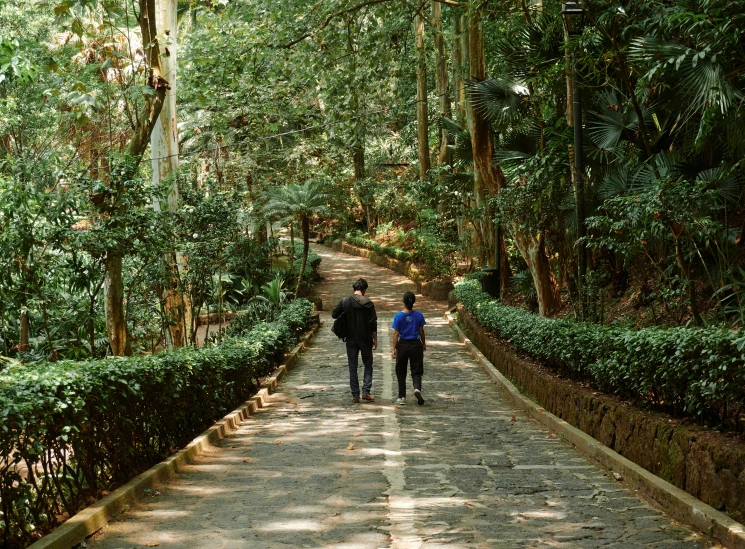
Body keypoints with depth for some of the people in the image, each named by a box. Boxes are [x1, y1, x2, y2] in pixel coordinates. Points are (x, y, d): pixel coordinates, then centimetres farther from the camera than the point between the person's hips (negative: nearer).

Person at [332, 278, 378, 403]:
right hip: (365, 339, -1)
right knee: (368, 365, 14)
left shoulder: (345, 301, -4)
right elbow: (373, 324, -7)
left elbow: (334, 314, 3)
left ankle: (355, 395, 7)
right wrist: (375, 339, 1)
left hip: (351, 339, 1)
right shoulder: (369, 304, -8)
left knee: (352, 367, 8)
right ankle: (366, 391, 3)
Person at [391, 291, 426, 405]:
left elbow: (396, 333, -8)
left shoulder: (398, 316, -10)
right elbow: (421, 331, 4)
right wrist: (424, 344, 18)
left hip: (402, 345, -1)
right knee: (416, 371, 7)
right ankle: (417, 388, -22)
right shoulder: (418, 315, -5)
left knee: (401, 372, 12)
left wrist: (394, 349, -3)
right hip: (415, 344, 1)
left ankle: (402, 397, 16)